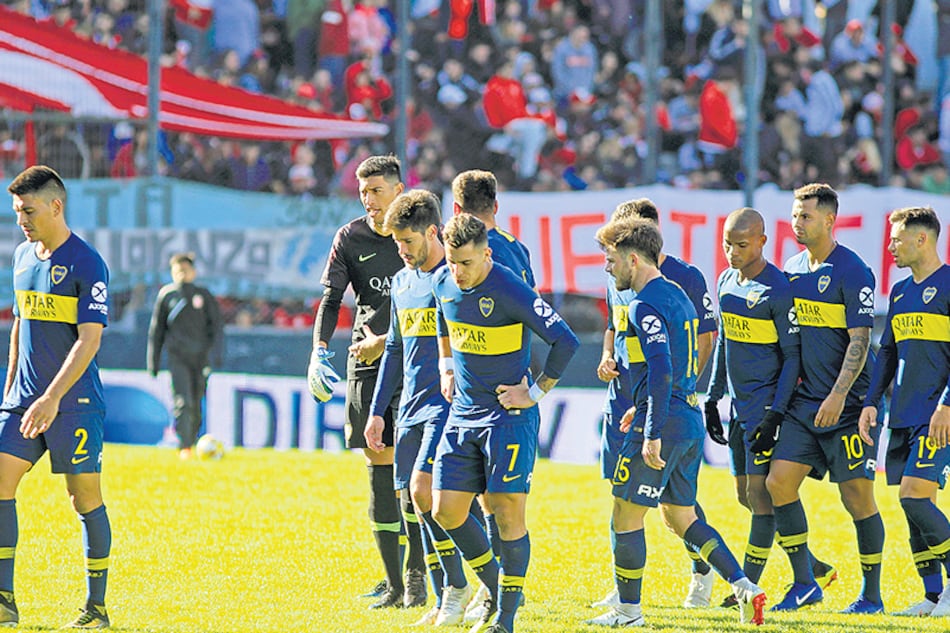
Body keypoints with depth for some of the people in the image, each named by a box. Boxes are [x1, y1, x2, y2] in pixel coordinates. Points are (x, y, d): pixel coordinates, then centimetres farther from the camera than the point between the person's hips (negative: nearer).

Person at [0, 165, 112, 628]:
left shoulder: (87, 264, -11)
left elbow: (89, 340, -16)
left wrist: (53, 398, -24)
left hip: (75, 402, -6)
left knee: (85, 498, -1)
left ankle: (96, 607, 8)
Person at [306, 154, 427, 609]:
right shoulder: (351, 238, 7)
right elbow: (331, 298, 2)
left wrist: (387, 341, -11)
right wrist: (319, 349, -14)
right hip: (366, 366, 3)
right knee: (380, 469, 1)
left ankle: (416, 576, -7)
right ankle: (393, 583, 5)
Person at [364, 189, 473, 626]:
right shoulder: (403, 282, 16)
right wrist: (377, 410, 20)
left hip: (450, 404, -8)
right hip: (411, 407, 8)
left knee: (423, 490, -19)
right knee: (416, 504, 4)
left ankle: (457, 586, -6)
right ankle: (445, 603, 10)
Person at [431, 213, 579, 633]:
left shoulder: (510, 292, -19)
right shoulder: (444, 283, 2)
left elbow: (565, 342, -18)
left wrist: (535, 392, -12)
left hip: (508, 415, -7)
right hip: (463, 414, 7)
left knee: (508, 513, -7)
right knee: (446, 510, 2)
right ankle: (494, 588, 23)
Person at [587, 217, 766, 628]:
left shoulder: (646, 306, -15)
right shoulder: (676, 295, 15)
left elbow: (661, 372, -24)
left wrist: (652, 434, -25)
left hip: (664, 422, -10)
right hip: (691, 420, 10)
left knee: (626, 514, 2)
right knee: (679, 517, 16)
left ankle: (628, 609, 8)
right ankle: (744, 587, 5)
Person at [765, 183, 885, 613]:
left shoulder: (852, 272, -10)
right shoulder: (793, 268, 11)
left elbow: (859, 341, -14)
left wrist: (838, 396, -21)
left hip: (847, 404, -7)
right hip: (803, 401, 7)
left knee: (857, 497, -2)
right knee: (779, 481, -4)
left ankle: (872, 594, 9)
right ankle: (804, 583, 4)